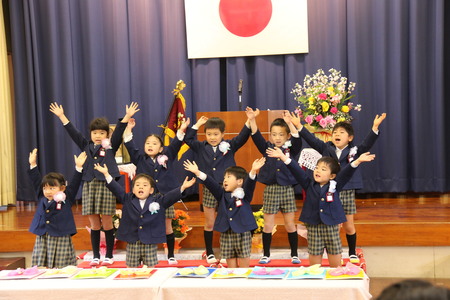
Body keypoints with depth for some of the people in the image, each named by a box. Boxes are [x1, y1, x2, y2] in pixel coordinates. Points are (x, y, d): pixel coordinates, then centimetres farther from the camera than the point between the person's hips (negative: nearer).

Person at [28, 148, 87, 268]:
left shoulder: (66, 200, 0)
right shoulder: (42, 199, 11)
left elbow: (74, 184, -5)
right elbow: (36, 181, 17)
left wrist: (78, 167, -13)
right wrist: (33, 165, 19)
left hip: (61, 239, -4)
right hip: (42, 239, 4)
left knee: (61, 270, -4)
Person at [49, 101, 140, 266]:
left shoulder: (111, 147, 6)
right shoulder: (86, 146, 13)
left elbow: (119, 132, -5)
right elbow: (73, 132, 12)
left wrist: (127, 116, -17)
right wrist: (61, 116, 9)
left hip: (106, 186, -3)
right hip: (89, 186, 3)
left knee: (107, 223, 0)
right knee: (94, 223, 6)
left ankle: (109, 256, 10)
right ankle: (96, 256, 13)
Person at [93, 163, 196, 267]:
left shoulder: (159, 201, 1)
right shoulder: (128, 200, 5)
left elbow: (171, 196, -7)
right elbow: (117, 189, 1)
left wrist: (183, 187, -21)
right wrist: (106, 174, -5)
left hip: (150, 244, -1)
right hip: (132, 244, 1)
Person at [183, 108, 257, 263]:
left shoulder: (229, 146, -1)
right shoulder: (201, 148, 5)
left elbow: (242, 137, -10)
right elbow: (187, 139, 4)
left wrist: (249, 121, -22)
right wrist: (197, 125, 1)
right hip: (209, 189, 1)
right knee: (209, 223, 8)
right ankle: (209, 253, 20)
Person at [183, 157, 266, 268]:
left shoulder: (245, 195, 0)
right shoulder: (222, 195, 11)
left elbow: (250, 184, -17)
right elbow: (211, 184, 2)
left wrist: (253, 172, -37)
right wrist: (197, 172, -9)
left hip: (243, 234, -3)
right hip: (226, 234, 4)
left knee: (244, 266, 2)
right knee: (231, 267, 8)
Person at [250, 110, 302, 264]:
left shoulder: (291, 149, 0)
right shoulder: (267, 148, 4)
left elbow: (297, 139, -18)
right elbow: (256, 137, -9)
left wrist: (289, 123, -29)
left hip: (287, 189, -1)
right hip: (270, 189, 1)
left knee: (290, 225, 5)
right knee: (268, 225, 4)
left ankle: (294, 255, 17)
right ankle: (266, 255, 17)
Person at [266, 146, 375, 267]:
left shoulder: (335, 186, 1)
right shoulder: (309, 185, 3)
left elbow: (346, 173, -10)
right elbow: (297, 171, -4)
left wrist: (357, 161, -24)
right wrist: (283, 157, -11)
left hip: (331, 227, -1)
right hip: (313, 227, 1)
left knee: (336, 265, 8)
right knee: (314, 261, 9)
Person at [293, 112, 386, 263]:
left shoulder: (354, 150, -1)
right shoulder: (326, 149, 2)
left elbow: (367, 143, -13)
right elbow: (311, 139, -4)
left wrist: (375, 127, -28)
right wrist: (299, 126, -14)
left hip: (347, 192, 0)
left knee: (349, 226, 11)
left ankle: (352, 254, 28)